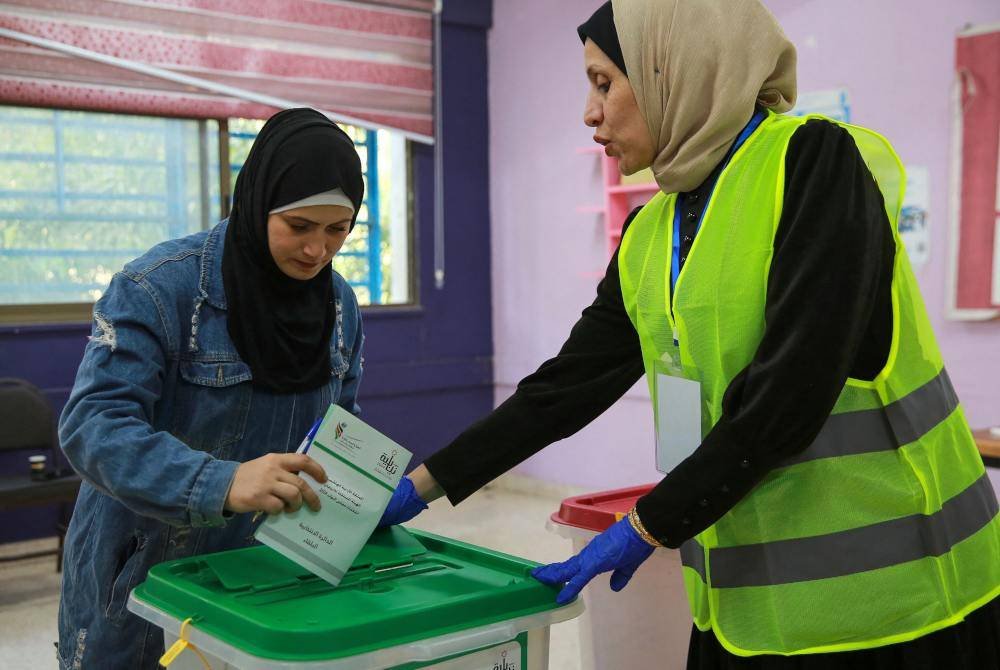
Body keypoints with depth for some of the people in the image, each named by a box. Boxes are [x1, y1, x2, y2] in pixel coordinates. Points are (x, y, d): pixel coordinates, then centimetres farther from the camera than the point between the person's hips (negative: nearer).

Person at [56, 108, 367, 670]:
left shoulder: (340, 302, -1)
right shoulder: (160, 287, -20)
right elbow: (93, 423, -28)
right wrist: (221, 483, -42)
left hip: (265, 573, 5)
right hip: (141, 575, -5)